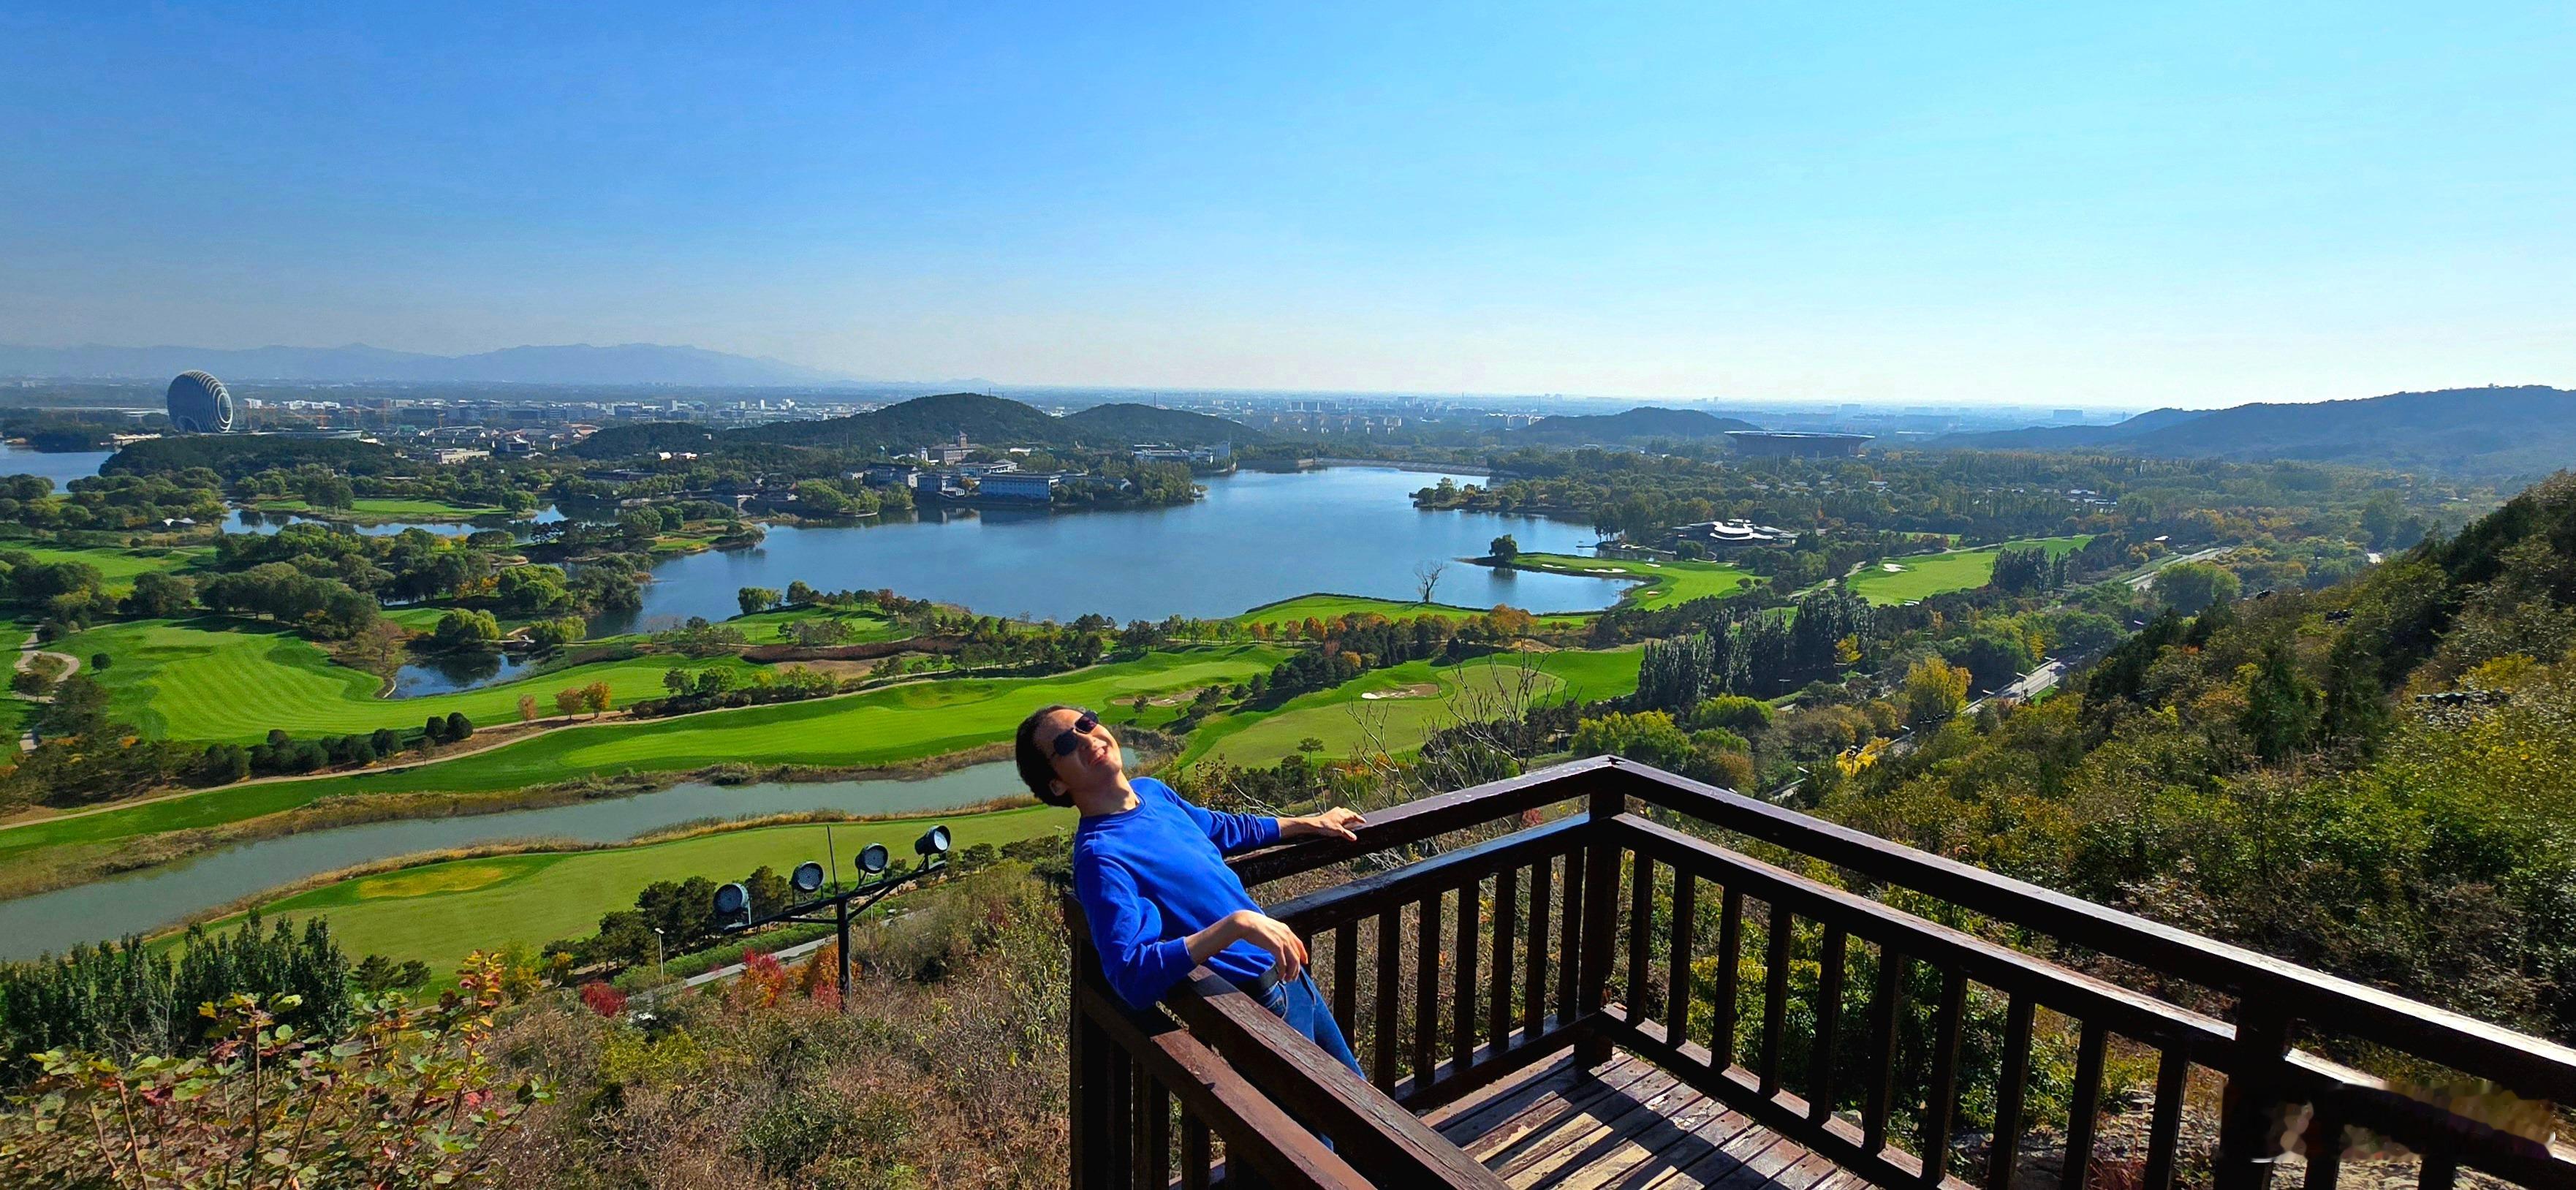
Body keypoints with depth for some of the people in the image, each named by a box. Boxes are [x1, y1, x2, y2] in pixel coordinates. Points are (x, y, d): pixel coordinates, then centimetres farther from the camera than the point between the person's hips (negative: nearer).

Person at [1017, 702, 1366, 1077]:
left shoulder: (1151, 791, 3)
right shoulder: (1099, 855, -23)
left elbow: (1224, 829, 22)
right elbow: (1133, 978, -33)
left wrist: (1309, 823, 24)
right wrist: (1237, 923, -38)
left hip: (1288, 970, 8)